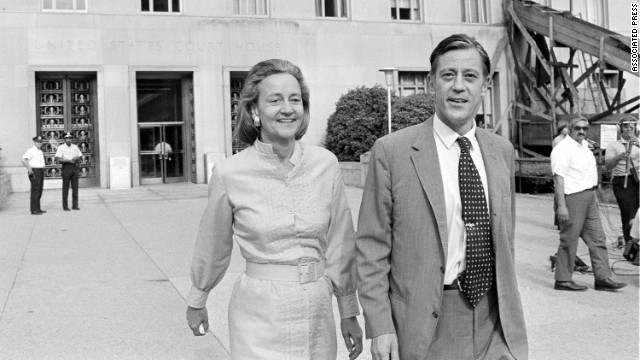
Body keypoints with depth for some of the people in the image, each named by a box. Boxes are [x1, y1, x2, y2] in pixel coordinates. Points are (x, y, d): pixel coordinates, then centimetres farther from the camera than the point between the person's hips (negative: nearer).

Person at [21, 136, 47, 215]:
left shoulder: (40, 151, 18)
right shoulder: (31, 150, -10)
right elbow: (24, 159, -22)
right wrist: (29, 168, -26)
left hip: (41, 171, 9)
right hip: (34, 172, -9)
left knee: (39, 191, 12)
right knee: (35, 190, -11)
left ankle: (37, 208, 19)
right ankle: (34, 210, -10)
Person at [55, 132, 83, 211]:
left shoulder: (75, 147, 13)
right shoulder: (61, 147, -2)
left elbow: (80, 156, 15)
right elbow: (58, 159, -10)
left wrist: (76, 158, -7)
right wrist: (68, 160, -19)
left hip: (74, 167, 4)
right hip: (66, 167, -4)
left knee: (75, 187, 3)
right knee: (65, 187, -2)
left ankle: (75, 205, 8)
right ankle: (65, 206, 2)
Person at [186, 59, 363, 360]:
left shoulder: (325, 164, -4)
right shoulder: (229, 173, -10)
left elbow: (340, 244, 3)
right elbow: (213, 248, 3)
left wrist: (349, 312, 7)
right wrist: (196, 301, 15)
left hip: (317, 311, 3)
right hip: (260, 315, -2)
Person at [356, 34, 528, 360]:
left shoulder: (502, 150, 6)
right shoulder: (392, 151, -9)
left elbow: (506, 236, 15)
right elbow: (372, 248, -8)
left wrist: (508, 306, 13)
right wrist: (379, 327, -12)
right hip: (425, 325, -3)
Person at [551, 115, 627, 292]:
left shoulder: (584, 146, 16)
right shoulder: (563, 149, -13)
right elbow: (558, 178, -20)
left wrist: (594, 195, 21)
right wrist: (561, 205, -25)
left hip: (588, 198, 9)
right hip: (573, 197, -9)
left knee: (597, 239, 9)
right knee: (569, 240, -2)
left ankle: (603, 278, 14)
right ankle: (563, 280, 7)